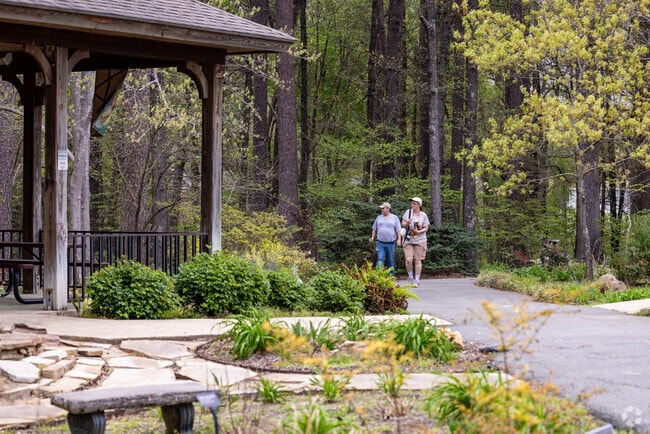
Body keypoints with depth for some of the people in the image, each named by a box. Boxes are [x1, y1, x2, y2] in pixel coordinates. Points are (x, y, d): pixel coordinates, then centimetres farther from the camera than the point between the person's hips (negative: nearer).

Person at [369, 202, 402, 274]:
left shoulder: (395, 218, 5)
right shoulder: (379, 218, 12)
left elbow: (398, 230, 1)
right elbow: (374, 229, 18)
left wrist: (399, 239, -8)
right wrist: (372, 237, 7)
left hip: (391, 243, -1)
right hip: (380, 243, 1)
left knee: (391, 260, 7)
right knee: (380, 259, -11)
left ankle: (391, 274, 17)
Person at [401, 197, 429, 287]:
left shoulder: (423, 215, -1)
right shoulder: (408, 212, 3)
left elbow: (426, 228, 1)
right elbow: (403, 224, 10)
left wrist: (419, 232, -17)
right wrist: (406, 223, -14)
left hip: (419, 241, -1)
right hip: (408, 240, 1)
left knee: (417, 260, 1)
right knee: (409, 259, -12)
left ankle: (417, 280, 8)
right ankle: (410, 277, 10)